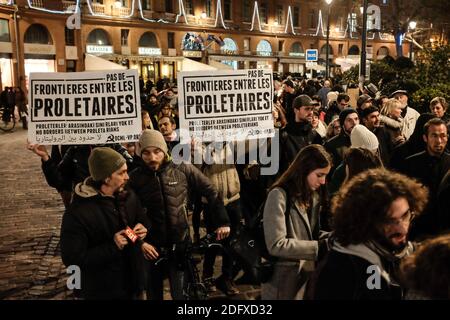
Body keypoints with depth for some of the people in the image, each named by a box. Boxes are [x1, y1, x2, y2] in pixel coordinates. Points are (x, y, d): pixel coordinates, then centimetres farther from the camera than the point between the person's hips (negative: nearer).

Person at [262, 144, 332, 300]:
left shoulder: (314, 195, 8)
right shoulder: (279, 195, -17)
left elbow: (312, 234, 11)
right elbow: (276, 245, -23)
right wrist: (319, 246, -22)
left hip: (309, 273, 7)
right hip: (285, 279, -7)